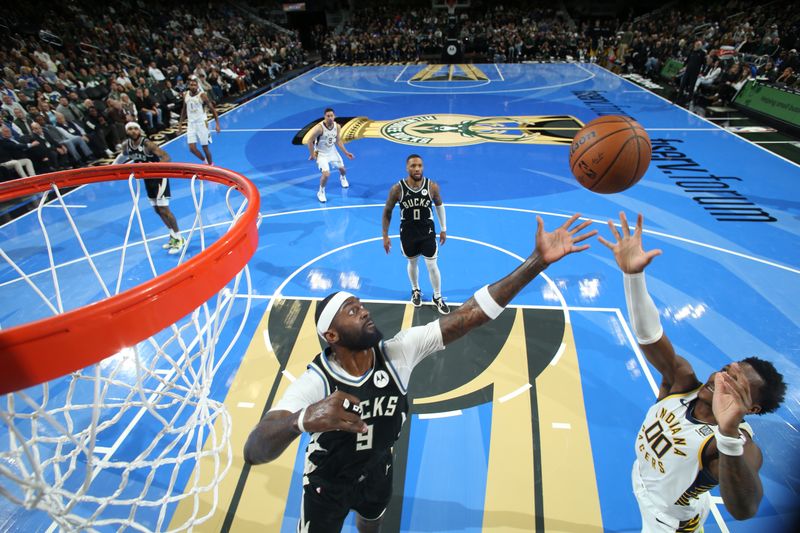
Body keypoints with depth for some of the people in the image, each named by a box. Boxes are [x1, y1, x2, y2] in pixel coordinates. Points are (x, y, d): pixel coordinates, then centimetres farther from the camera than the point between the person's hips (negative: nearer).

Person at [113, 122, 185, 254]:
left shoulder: (147, 144, -23)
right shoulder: (126, 145, -2)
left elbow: (166, 157, -31)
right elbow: (124, 155, 21)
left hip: (159, 177, -8)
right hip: (148, 178, 8)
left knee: (164, 210, -11)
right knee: (158, 210, 12)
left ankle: (179, 239, 0)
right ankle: (173, 236, 25)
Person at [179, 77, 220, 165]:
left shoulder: (202, 95, -10)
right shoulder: (186, 95, 4)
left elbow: (212, 109, -6)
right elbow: (184, 110, 17)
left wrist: (217, 124, -13)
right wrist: (181, 124, 16)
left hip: (201, 123, -4)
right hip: (191, 124, 4)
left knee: (205, 148, 2)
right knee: (192, 148, -4)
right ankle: (205, 161, 20)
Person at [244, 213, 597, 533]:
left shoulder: (398, 351, -29)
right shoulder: (314, 384, -36)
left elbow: (470, 316, -37)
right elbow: (254, 452, -46)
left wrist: (538, 260, -43)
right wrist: (303, 420, -70)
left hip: (377, 472, 4)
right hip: (327, 485, -3)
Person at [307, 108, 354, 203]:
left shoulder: (337, 127, -12)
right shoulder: (319, 128, -30)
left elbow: (338, 141, 4)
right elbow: (310, 141, -19)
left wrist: (346, 152, 2)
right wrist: (312, 155, -15)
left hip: (332, 151, 6)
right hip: (321, 153, -6)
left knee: (342, 169, 20)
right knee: (326, 174, -21)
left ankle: (342, 178, 60)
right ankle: (321, 192, 6)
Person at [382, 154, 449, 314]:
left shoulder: (432, 186, -16)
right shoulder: (397, 189, -18)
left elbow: (439, 206, 3)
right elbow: (387, 212, -5)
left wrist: (443, 229, 8)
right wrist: (385, 236, -3)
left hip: (427, 231, 0)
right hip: (408, 233, 0)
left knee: (432, 266, 6)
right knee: (412, 263, 19)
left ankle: (437, 297, 28)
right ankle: (415, 290, 45)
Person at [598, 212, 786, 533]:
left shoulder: (740, 445, -36)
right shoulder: (682, 380, -25)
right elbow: (648, 334, -40)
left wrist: (728, 432, -76)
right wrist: (633, 274, -55)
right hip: (644, 485, 5)